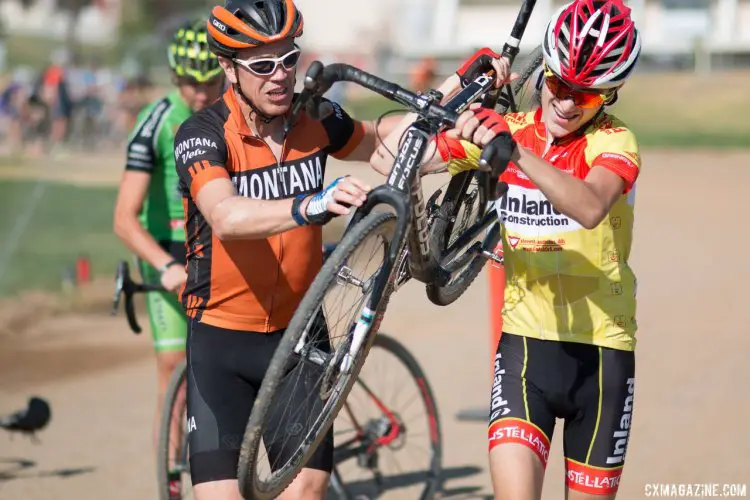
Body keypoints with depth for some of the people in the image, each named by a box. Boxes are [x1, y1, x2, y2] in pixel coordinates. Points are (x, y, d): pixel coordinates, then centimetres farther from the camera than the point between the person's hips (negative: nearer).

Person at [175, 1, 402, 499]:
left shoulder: (315, 118, -3)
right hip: (223, 340, -3)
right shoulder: (203, 134, -17)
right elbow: (226, 218, -37)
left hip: (299, 333, 4)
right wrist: (310, 207, -53)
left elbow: (375, 140, 21)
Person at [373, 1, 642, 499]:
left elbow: (589, 207, -33)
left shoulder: (613, 142, -9)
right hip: (526, 340, 1)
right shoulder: (501, 128, 2)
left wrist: (511, 150, -42)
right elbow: (394, 154, -1)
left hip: (601, 350, -1)